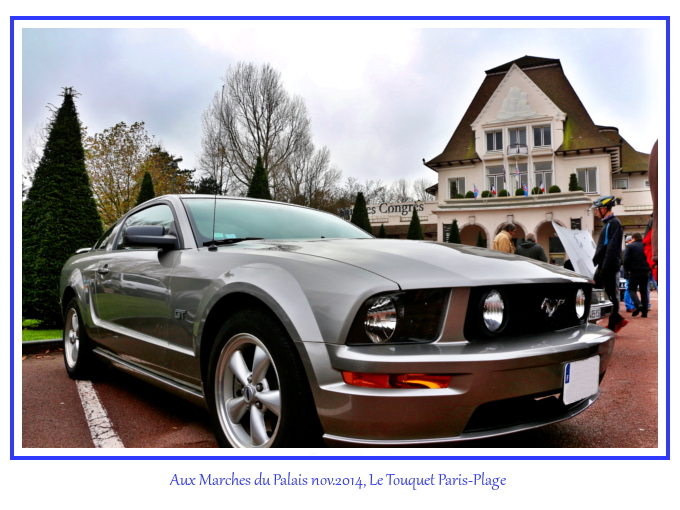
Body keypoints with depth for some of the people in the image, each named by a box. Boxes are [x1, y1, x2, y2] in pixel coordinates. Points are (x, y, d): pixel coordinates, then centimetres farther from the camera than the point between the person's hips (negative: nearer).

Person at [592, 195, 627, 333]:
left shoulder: (614, 223, -11)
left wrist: (605, 267, -23)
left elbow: (612, 248, -19)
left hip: (609, 266, -10)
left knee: (611, 295, -3)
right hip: (603, 266, 10)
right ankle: (617, 319, 17)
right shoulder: (608, 223, 19)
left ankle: (612, 327, 5)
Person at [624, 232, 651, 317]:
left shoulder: (630, 246, -2)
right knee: (644, 291, 9)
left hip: (634, 272, -4)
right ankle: (644, 311, 4)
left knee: (632, 290, 6)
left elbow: (626, 260, -9)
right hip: (645, 272, 4)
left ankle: (638, 304, -19)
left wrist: (627, 270, 5)